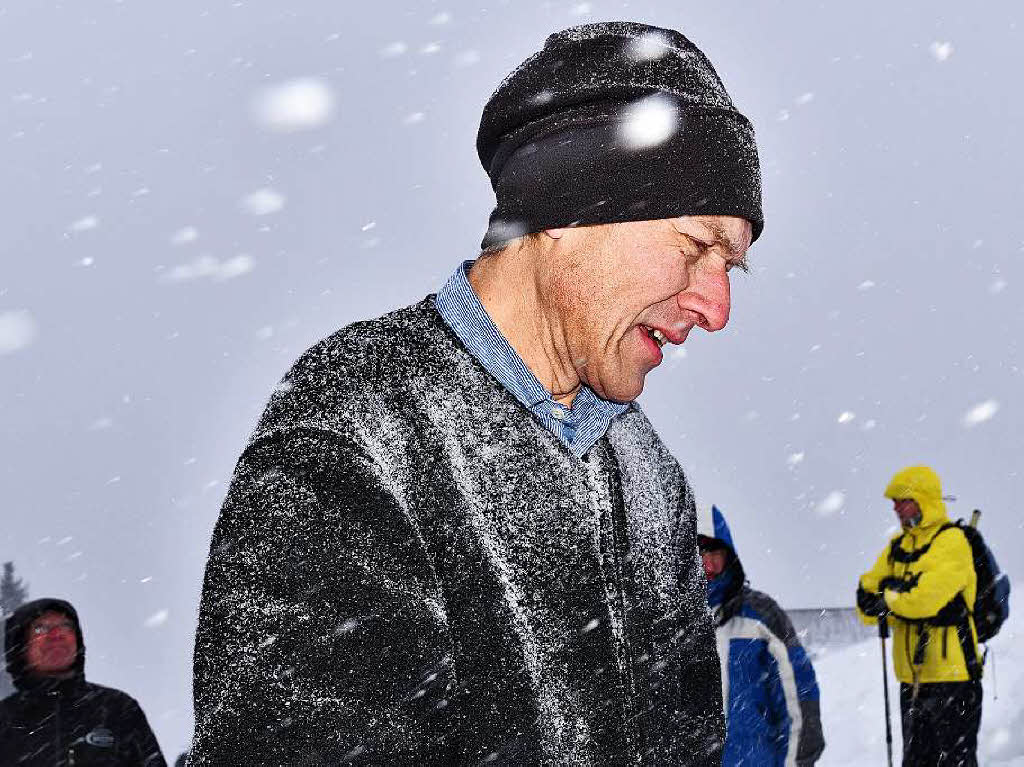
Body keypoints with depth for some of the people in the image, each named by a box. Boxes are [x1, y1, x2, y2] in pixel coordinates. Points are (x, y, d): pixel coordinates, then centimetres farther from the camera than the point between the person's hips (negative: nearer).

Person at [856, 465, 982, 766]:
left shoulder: (952, 542, -11)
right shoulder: (898, 546, 14)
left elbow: (929, 597, -22)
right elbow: (868, 593, 12)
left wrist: (889, 600, -6)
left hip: (951, 670, -8)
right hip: (912, 674, 8)